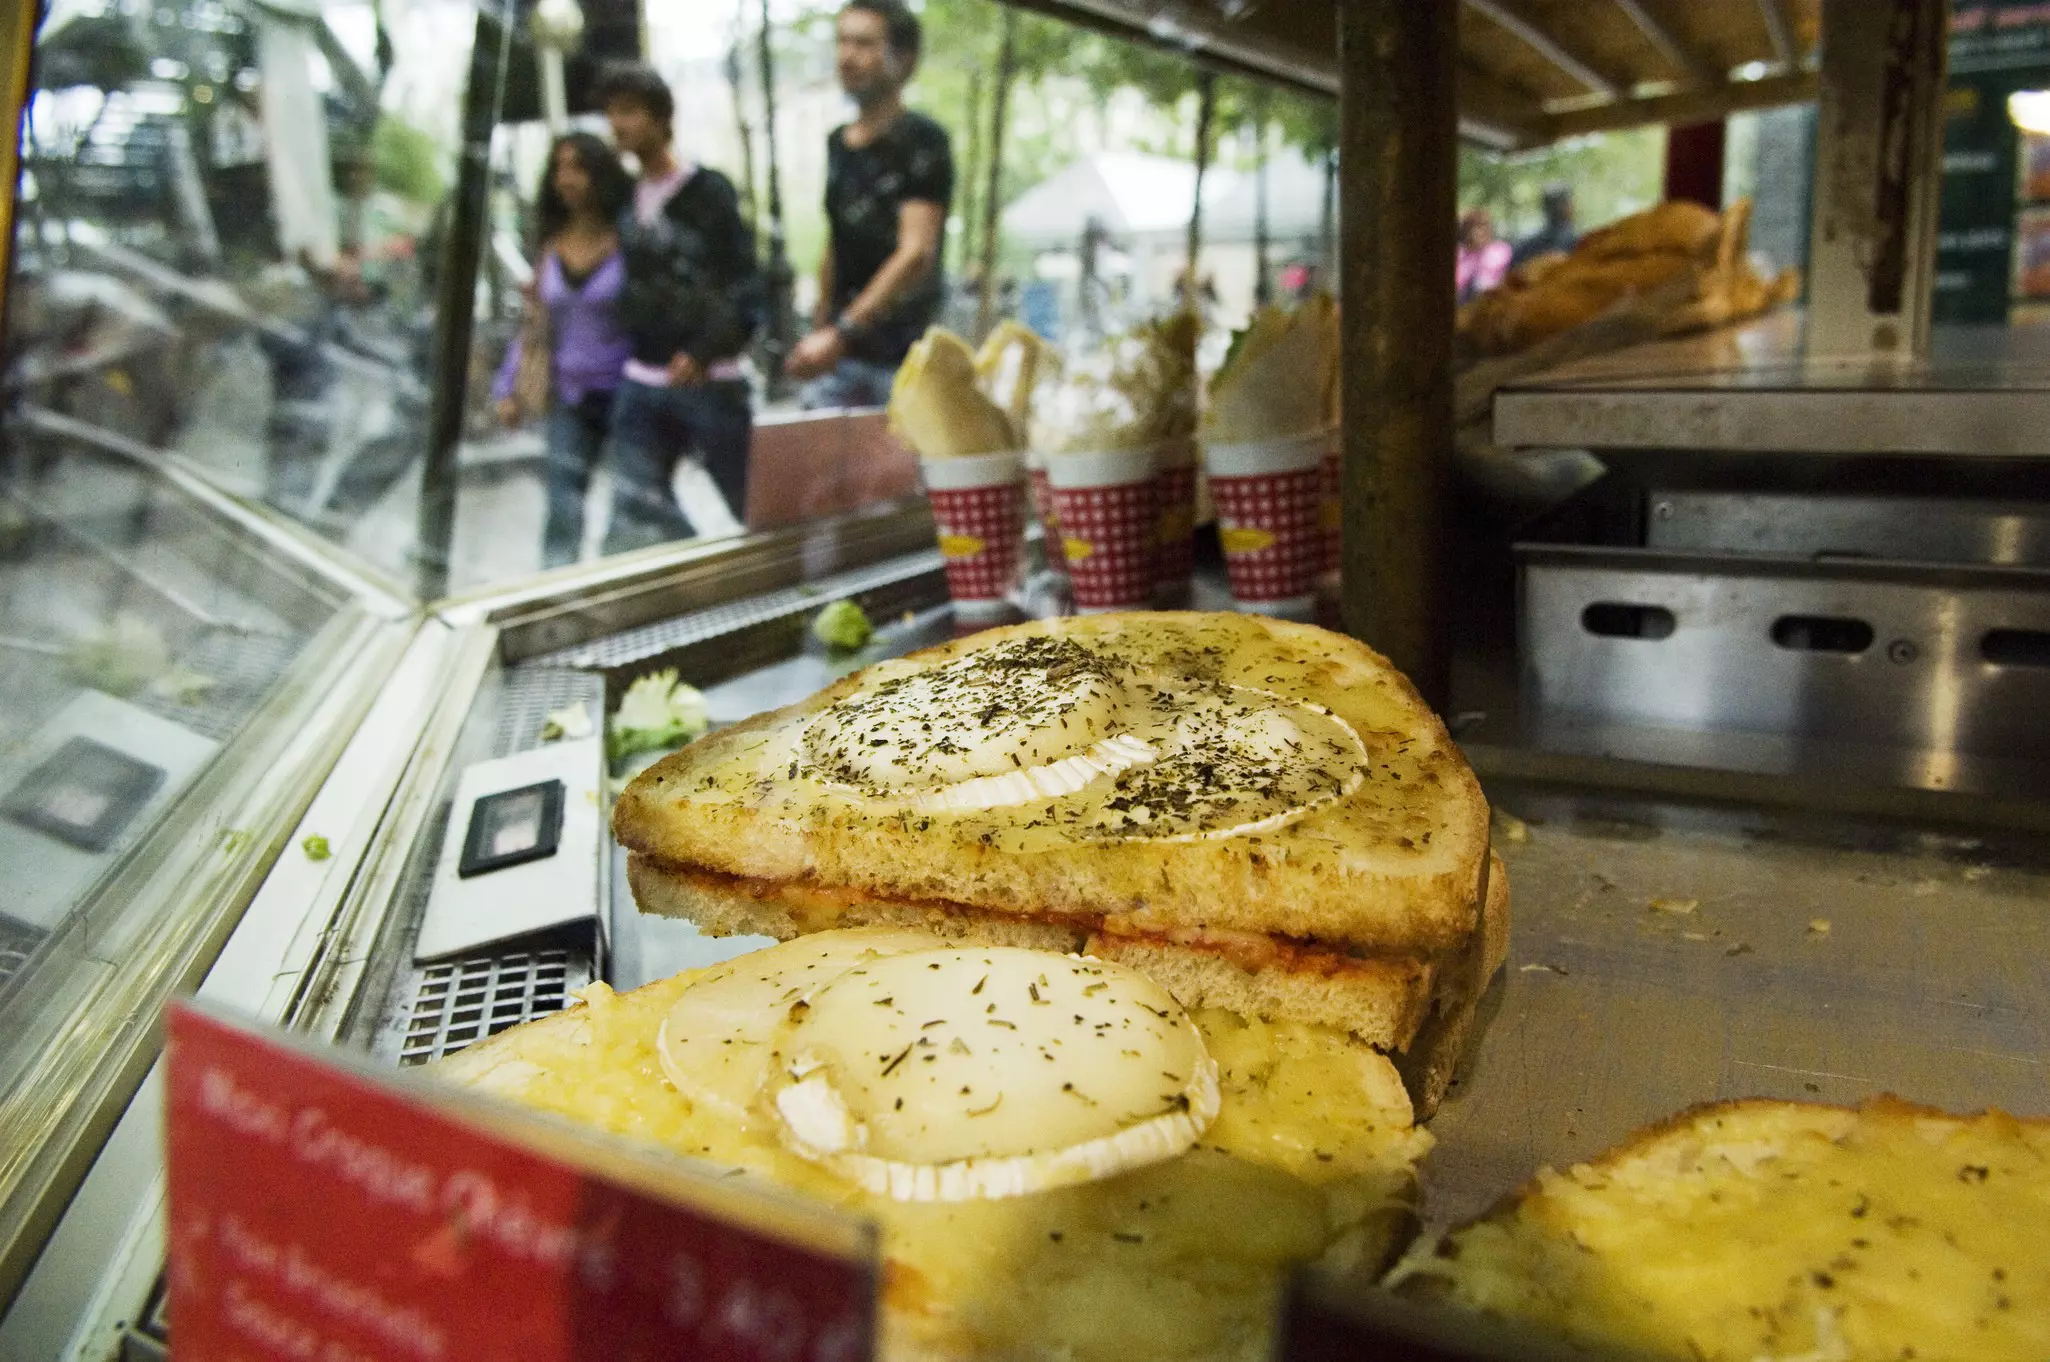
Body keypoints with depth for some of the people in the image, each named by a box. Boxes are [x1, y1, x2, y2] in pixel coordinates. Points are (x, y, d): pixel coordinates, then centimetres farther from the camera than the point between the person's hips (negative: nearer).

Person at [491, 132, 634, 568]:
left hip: (624, 393, -3)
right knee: (562, 508, -2)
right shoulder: (551, 245, 7)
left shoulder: (626, 239, -5)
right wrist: (509, 386, 10)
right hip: (569, 397, 3)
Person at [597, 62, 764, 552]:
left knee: (755, 508, 2)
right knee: (635, 511, -4)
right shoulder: (627, 196, 14)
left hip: (708, 379, -6)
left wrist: (704, 352, -24)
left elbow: (746, 285, -13)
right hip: (641, 381, 6)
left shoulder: (708, 190, -5)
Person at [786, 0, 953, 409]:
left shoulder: (921, 140, -7)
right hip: (841, 354, 7)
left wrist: (842, 332, -26)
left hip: (903, 358, -7)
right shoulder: (838, 143, 16)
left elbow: (917, 252, -18)